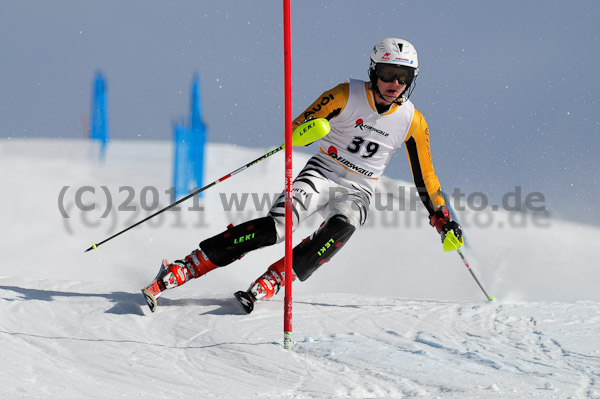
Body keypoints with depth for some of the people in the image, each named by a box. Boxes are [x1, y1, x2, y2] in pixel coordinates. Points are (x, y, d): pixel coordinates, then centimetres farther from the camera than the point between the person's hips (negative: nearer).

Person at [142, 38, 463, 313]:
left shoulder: (412, 122, -1)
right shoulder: (347, 95, -8)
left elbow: (424, 177, 10)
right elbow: (295, 128, -10)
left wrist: (442, 218, 7)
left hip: (357, 192, 2)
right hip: (322, 175, -2)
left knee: (341, 227, -34)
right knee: (276, 225, -27)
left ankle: (271, 282, -36)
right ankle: (187, 268, -26)